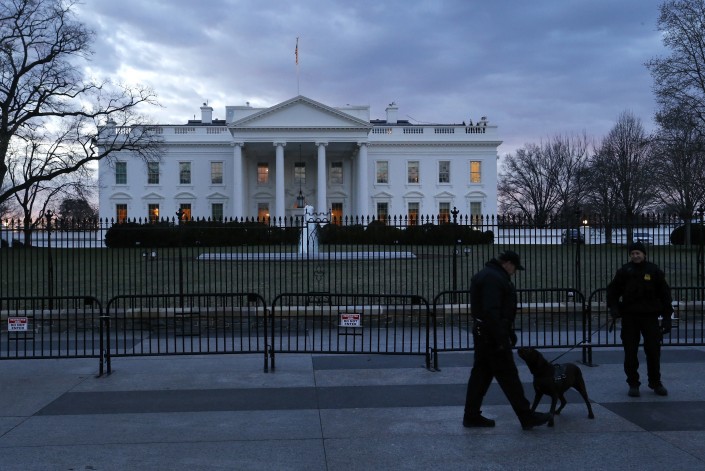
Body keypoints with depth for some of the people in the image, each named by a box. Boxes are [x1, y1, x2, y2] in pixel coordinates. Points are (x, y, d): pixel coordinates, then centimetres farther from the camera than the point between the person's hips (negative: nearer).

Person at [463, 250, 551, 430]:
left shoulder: (489, 274, 18)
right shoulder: (493, 278, -17)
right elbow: (491, 312, -25)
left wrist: (509, 333, 25)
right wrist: (500, 340, -24)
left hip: (482, 333, 11)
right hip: (492, 335, -11)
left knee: (481, 374, 12)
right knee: (508, 376, -4)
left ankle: (471, 416, 16)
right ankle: (526, 417, 3)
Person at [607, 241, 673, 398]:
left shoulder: (654, 271, 1)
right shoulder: (624, 271, 1)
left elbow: (665, 294, 4)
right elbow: (612, 291, 6)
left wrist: (667, 317, 0)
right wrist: (614, 308, -10)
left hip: (650, 316, 0)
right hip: (629, 317, 0)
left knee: (654, 351, 5)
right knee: (630, 352, 3)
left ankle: (655, 383, 20)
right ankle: (633, 384, 13)